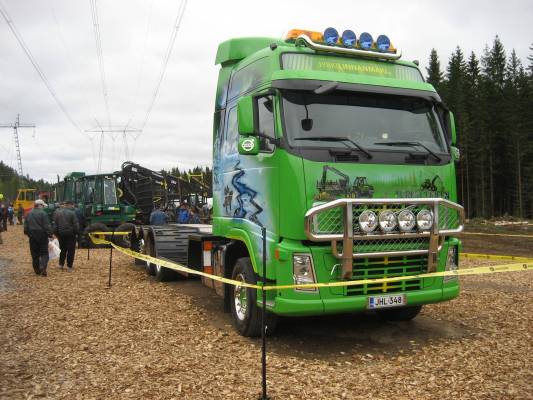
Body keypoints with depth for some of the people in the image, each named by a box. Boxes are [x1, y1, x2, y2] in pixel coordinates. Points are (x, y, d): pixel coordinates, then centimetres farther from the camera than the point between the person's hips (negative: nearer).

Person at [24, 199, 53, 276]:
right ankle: (43, 268, -15)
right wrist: (50, 234, -10)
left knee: (35, 254, 12)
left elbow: (26, 226, 15)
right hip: (42, 236, -5)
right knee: (44, 253, 2)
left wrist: (28, 233, 24)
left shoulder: (29, 214, 8)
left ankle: (37, 270, 17)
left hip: (32, 236, 5)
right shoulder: (43, 213, -12)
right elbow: (47, 226, -15)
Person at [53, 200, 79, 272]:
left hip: (61, 233, 5)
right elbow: (76, 224, -12)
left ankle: (61, 264, 23)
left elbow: (55, 224, 9)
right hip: (70, 234, -5)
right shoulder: (72, 213, -11)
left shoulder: (57, 212, 5)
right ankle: (69, 266, 2)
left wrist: (56, 234, 14)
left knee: (63, 249, 19)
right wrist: (77, 232, -1)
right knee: (71, 250, 2)